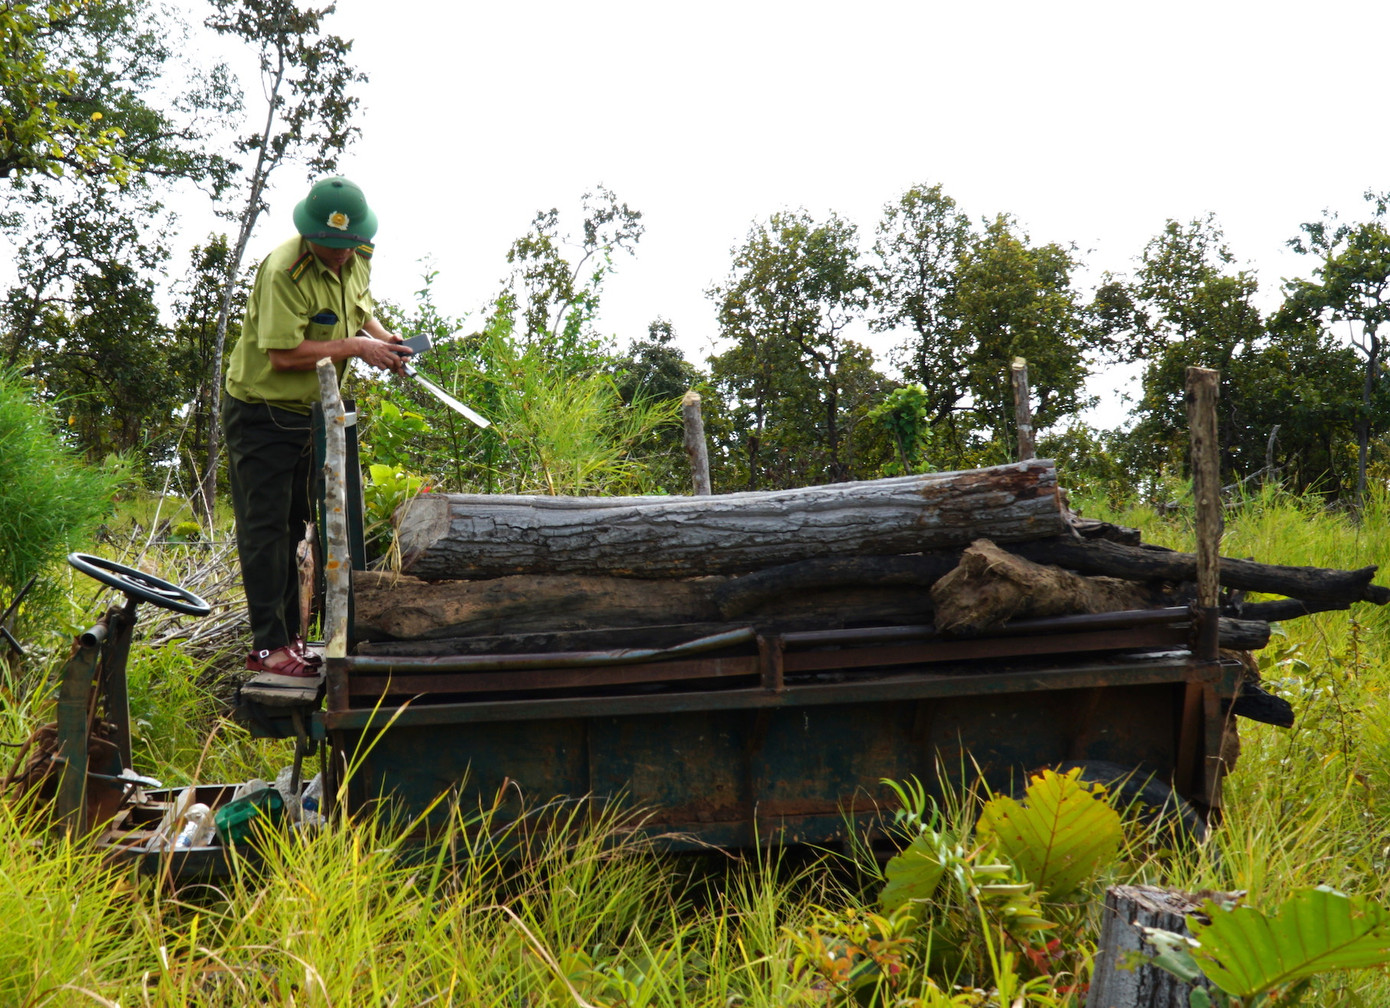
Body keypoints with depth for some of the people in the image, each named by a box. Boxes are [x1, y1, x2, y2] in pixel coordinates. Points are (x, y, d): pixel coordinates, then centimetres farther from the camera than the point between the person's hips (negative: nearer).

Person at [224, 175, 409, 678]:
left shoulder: (358, 260, 0)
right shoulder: (284, 272, -26)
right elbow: (284, 353, -31)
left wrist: (381, 335, 0)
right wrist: (356, 347, -25)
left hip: (310, 411, 8)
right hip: (262, 413, -8)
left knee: (294, 524, 14)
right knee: (265, 527, -5)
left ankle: (289, 634, 22)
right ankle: (268, 646, -1)